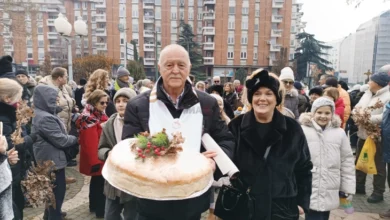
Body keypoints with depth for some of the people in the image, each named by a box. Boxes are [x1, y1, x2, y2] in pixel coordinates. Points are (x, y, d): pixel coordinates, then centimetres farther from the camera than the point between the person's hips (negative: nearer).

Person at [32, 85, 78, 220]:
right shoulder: (46, 118, -26)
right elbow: (61, 140, -23)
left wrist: (72, 138, -1)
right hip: (52, 160, -11)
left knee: (52, 190, 26)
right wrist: (76, 139, -8)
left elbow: (59, 135, 12)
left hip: (51, 159, 11)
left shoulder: (44, 114, 7)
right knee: (58, 190, 6)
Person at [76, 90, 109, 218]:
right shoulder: (90, 119, -22)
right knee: (100, 182, 0)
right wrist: (94, 160, -24)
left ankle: (94, 205, 35)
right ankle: (101, 210, 12)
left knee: (96, 181, 20)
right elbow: (90, 142, -26)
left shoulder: (99, 115, 9)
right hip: (96, 157, -10)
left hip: (100, 156, 10)